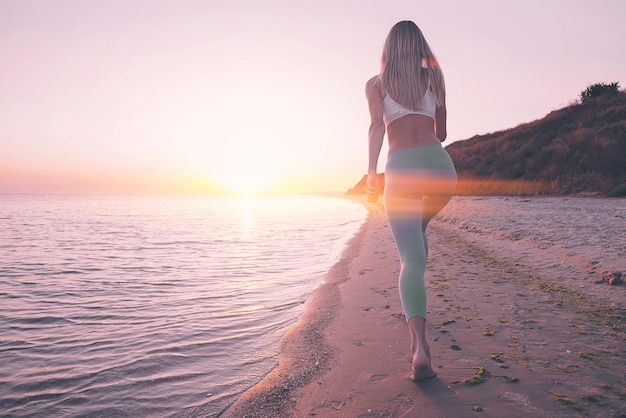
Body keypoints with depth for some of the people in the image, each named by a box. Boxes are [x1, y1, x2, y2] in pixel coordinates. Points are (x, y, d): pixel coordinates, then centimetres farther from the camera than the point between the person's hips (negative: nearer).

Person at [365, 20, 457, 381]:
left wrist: (372, 171, -13)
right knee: (419, 230, 29)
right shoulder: (434, 77, 18)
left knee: (411, 258, -2)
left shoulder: (376, 83, 12)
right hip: (440, 165, 3)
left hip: (402, 169, -2)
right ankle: (415, 323, 27)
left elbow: (377, 125, -7)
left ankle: (421, 346, -17)